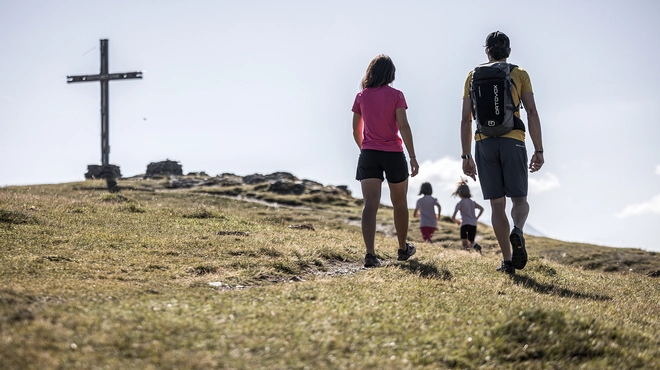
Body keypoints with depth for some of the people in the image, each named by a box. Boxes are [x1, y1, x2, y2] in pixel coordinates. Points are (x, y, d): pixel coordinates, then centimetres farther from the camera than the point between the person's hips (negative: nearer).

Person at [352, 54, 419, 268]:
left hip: (369, 155, 2)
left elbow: (356, 131, 11)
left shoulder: (361, 97, 5)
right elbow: (403, 126, -12)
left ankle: (370, 254, -23)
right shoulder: (395, 95, -4)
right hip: (393, 154, -1)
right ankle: (403, 248, 31)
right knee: (400, 203, 17)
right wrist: (412, 156, -12)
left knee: (370, 205, -8)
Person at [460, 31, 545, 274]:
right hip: (512, 142, -1)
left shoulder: (473, 76, 12)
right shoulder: (520, 74, 8)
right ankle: (517, 232, -26)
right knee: (519, 199, 7)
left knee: (497, 204, 5)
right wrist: (539, 151, -1)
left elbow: (466, 119, 6)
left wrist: (466, 156, 9)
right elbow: (532, 113, -2)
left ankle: (507, 261, -2)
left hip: (484, 144, 1)